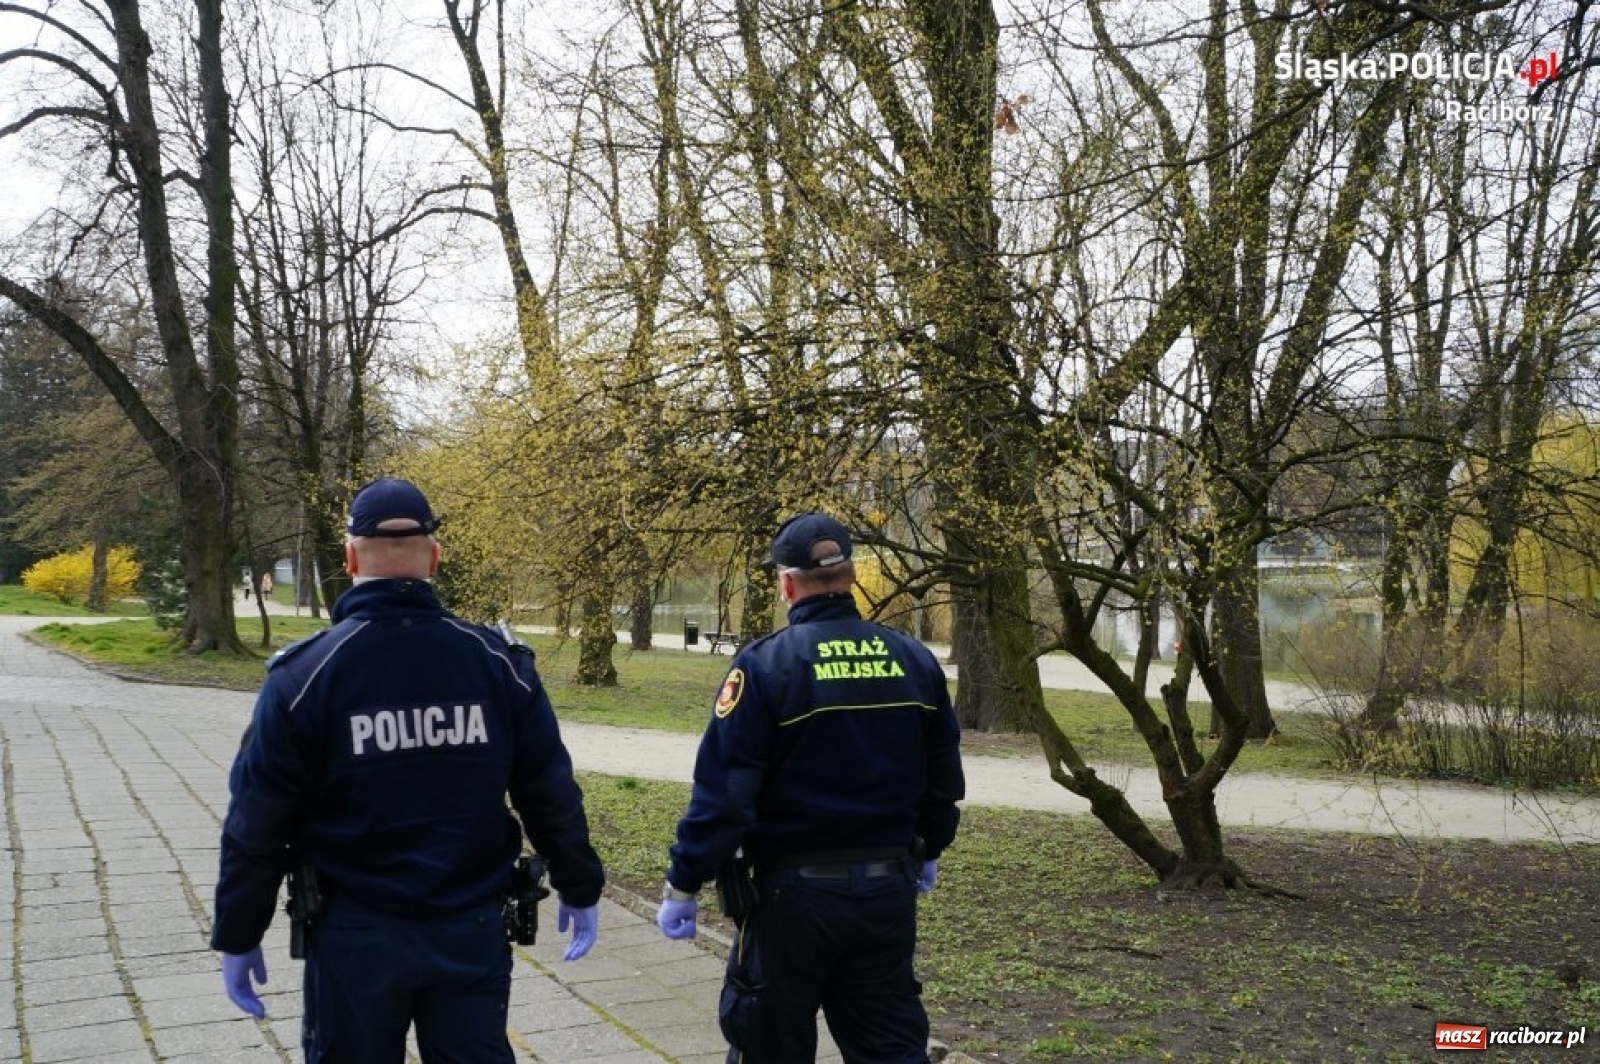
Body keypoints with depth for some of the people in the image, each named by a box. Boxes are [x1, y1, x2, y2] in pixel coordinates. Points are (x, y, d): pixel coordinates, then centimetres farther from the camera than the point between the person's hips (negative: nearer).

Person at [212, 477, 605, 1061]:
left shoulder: (306, 674, -11)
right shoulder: (499, 661, -5)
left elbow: (258, 824, -7)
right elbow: (552, 796, 1)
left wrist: (237, 937, 6)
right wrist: (579, 888, 15)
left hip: (355, 936, -1)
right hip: (473, 930, 2)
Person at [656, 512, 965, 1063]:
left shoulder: (766, 664, -14)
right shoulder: (915, 660, 1)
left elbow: (723, 790, -16)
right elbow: (944, 779, 11)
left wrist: (683, 884, -6)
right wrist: (928, 851, 27)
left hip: (795, 892, -4)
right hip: (889, 888, 4)